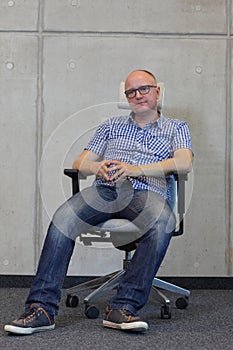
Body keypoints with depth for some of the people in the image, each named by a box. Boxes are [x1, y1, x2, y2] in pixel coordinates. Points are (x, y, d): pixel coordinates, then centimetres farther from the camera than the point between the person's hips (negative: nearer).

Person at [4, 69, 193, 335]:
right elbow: (80, 163, 23)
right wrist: (98, 167, -2)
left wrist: (137, 169, -10)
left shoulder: (176, 128, 22)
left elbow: (184, 163, 1)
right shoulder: (112, 125, 30)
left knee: (164, 221, -39)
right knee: (63, 218, -30)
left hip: (146, 193, -2)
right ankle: (42, 308, -31)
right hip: (104, 189, 2)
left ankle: (123, 307, -38)